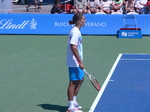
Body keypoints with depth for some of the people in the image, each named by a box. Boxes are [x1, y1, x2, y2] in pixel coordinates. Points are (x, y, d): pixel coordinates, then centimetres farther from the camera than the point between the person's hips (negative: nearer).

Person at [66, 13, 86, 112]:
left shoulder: (77, 31, 13)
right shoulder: (75, 32, -19)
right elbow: (74, 47, -24)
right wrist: (80, 62, -24)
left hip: (76, 62, 11)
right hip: (74, 62, -11)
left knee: (80, 79, 20)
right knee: (73, 82, -4)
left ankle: (74, 101, 30)